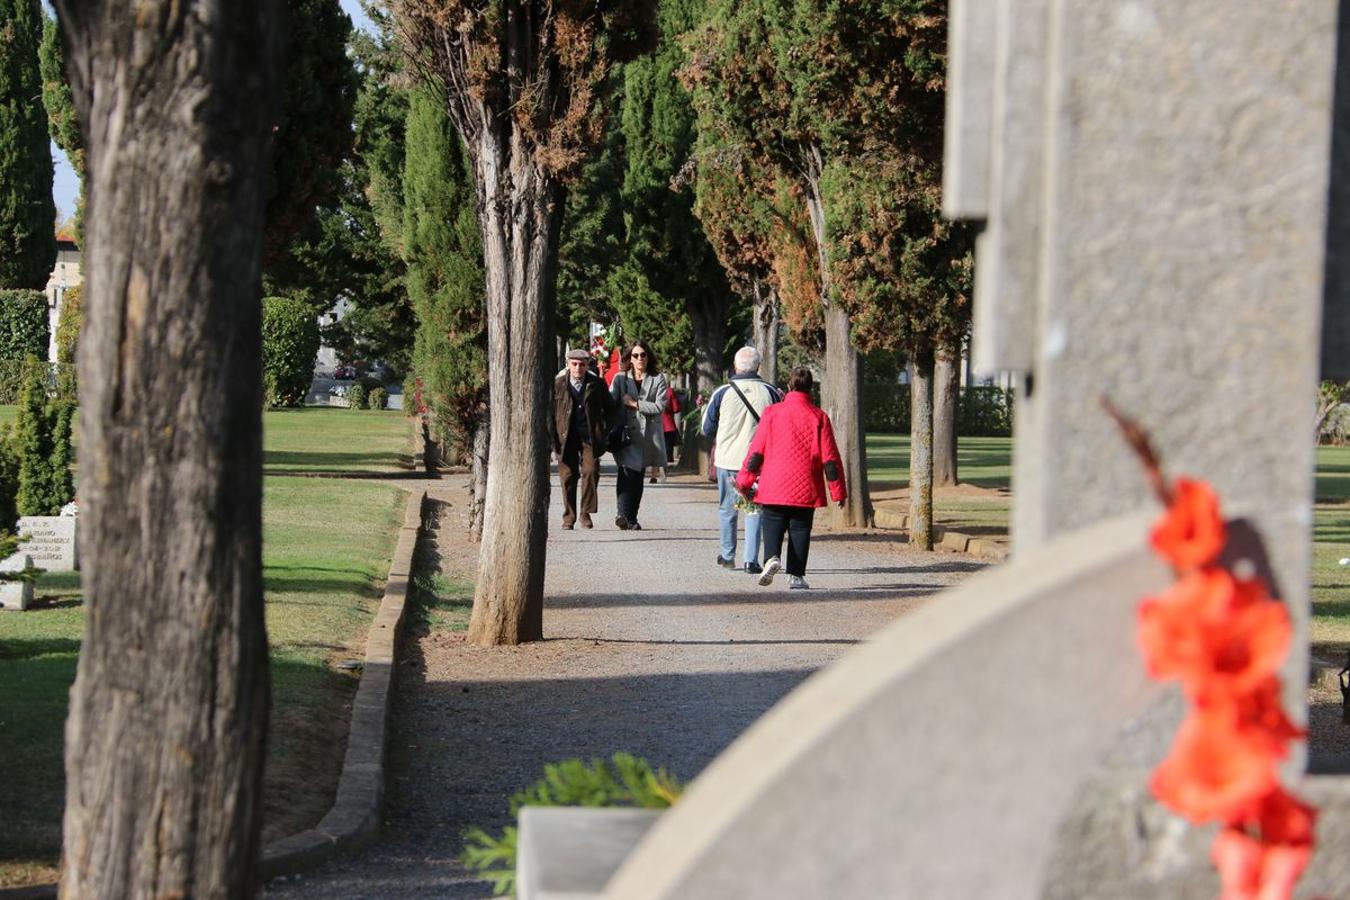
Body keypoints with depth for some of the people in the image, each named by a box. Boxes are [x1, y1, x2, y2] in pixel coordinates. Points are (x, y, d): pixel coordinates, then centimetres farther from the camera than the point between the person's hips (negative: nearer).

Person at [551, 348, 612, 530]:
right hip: (566, 437, 0)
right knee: (568, 476, 2)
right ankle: (569, 516, 11)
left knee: (591, 471, -11)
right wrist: (552, 437, -1)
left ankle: (586, 513, -1)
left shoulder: (597, 384, 3)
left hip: (590, 436, 0)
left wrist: (605, 431, 6)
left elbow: (608, 408, 13)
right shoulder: (557, 384, 2)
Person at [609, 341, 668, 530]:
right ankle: (624, 514, -27)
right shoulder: (620, 378, 8)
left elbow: (660, 406, -5)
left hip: (647, 435, 1)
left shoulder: (658, 379, 5)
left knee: (638, 477, 9)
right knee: (628, 472, -18)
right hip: (626, 434, -1)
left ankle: (631, 518, 17)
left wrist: (635, 404, -9)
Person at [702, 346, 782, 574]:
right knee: (755, 508, 5)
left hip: (728, 459, 0)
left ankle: (727, 555, 27)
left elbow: (707, 430, 3)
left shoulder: (722, 393, -6)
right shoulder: (770, 392, -5)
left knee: (727, 508, 17)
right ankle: (751, 559, -4)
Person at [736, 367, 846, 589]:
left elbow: (756, 450, 1)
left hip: (774, 487, 0)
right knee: (800, 529, 7)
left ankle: (772, 557, -20)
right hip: (805, 488, 0)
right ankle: (796, 575, 3)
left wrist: (745, 480, 9)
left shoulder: (772, 413, 0)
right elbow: (830, 457, -1)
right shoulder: (818, 417, -1)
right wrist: (839, 491, 5)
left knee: (773, 525, 7)